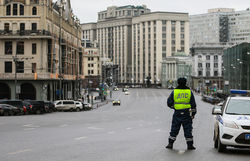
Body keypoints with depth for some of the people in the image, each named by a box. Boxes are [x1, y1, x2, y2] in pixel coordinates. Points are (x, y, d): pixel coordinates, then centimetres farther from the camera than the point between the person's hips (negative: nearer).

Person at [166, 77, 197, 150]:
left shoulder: (174, 92, -1)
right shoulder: (189, 92, 1)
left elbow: (169, 103, 1)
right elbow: (193, 104, 4)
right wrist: (193, 113, 11)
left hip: (177, 114, 0)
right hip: (187, 114, 0)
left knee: (174, 129, 9)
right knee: (188, 129, 5)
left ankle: (170, 143, 10)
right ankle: (190, 145, 7)